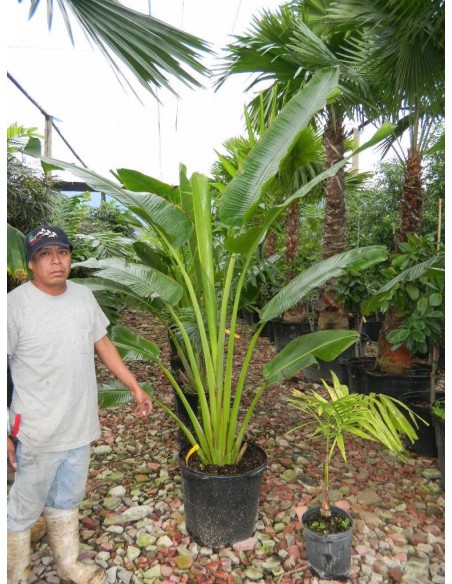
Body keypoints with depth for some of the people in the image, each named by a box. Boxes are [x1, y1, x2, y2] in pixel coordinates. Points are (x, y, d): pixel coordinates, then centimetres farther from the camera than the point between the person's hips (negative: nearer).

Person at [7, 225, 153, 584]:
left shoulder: (84, 296, 0)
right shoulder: (15, 305, -17)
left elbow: (103, 345, 9)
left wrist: (136, 388, 9)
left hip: (80, 426, 5)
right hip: (38, 433, -5)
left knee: (67, 501, 24)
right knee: (25, 510, 15)